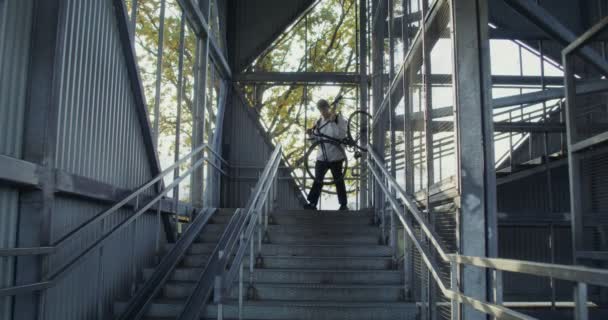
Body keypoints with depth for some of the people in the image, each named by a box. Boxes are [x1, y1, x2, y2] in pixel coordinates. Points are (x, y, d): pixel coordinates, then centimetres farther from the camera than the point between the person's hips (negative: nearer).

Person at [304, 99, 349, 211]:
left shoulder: (339, 119, -6)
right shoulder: (319, 122, 9)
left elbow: (341, 135, -20)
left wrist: (333, 121, -25)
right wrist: (311, 134, -5)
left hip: (336, 157, -4)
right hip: (321, 157, 4)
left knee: (338, 181, 4)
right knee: (318, 181, 4)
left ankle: (344, 205, 13)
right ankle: (312, 203, 8)